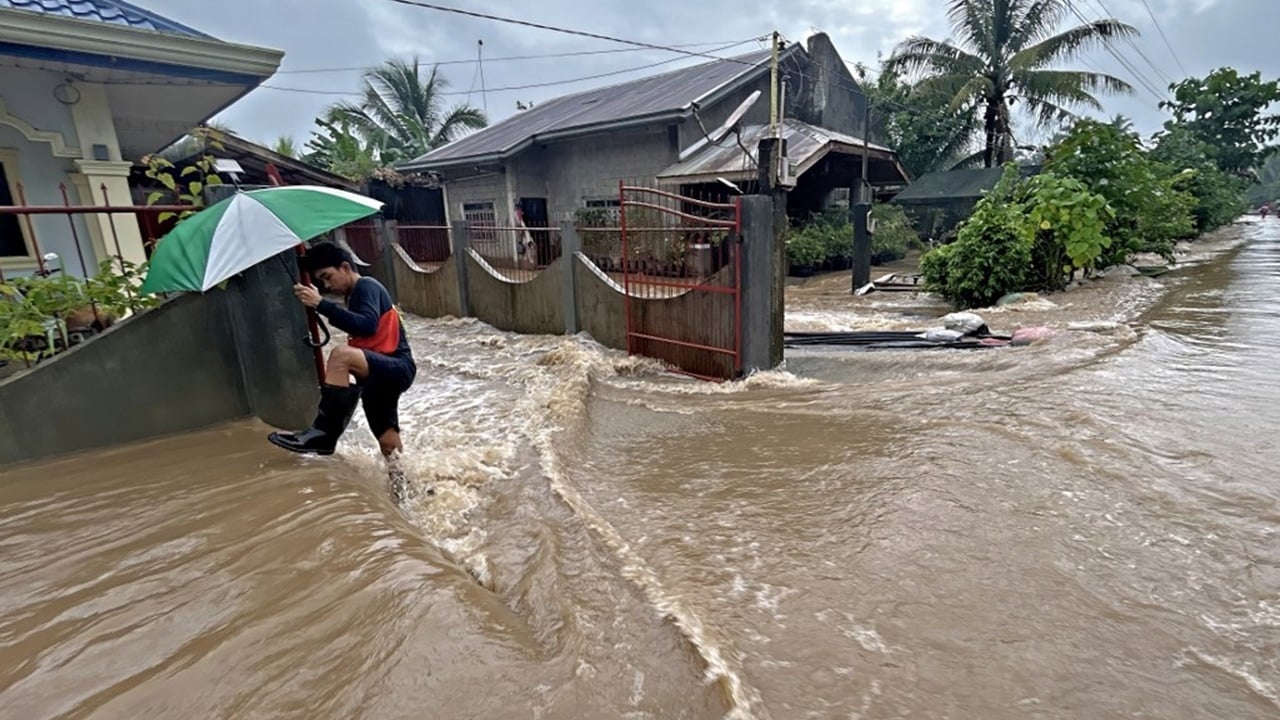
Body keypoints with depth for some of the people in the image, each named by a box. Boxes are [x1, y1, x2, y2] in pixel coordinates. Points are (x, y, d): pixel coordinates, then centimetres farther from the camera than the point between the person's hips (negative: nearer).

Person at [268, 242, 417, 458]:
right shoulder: (354, 295, 20)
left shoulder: (367, 286, -7)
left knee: (341, 355, -33)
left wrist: (321, 304, -26)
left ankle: (322, 434, -24)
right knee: (389, 448, 16)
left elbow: (367, 326, -27)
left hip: (399, 369, -10)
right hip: (385, 370, 10)